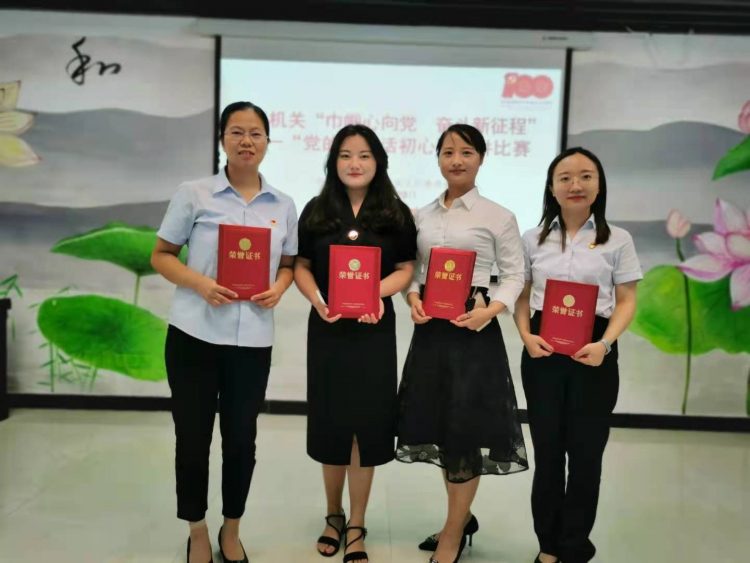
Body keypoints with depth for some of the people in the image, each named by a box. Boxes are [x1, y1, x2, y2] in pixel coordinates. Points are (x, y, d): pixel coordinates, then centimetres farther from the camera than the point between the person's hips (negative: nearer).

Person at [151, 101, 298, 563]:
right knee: (193, 438, 8)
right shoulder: (194, 194, -2)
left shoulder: (283, 205, 6)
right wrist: (199, 284, -16)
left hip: (253, 340, 2)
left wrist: (278, 289, -7)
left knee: (241, 439, 11)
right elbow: (161, 256, 2)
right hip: (194, 334, -2)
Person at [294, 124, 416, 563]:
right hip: (327, 329, 2)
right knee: (330, 421, 10)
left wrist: (377, 293, -18)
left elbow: (406, 269, 1)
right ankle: (334, 516, 31)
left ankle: (356, 527, 18)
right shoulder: (317, 211, 6)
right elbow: (301, 266, 6)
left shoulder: (395, 213, 2)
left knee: (366, 422, 2)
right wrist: (317, 300, -13)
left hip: (374, 330, -1)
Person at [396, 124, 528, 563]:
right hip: (430, 327, 5)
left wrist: (489, 311, -19)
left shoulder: (499, 217, -3)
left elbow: (515, 275, -4)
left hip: (473, 328, -5)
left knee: (465, 428, 1)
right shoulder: (423, 216, 10)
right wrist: (413, 298, -7)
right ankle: (462, 517, 34)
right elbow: (412, 268, 13)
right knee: (438, 425, 13)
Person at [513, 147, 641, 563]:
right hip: (542, 350, 2)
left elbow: (626, 301, 1)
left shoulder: (617, 240, 2)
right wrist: (526, 336, -10)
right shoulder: (533, 239, 7)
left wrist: (605, 343, -15)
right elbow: (521, 296, 8)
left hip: (593, 350, -1)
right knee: (547, 449, 10)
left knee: (586, 451, 5)